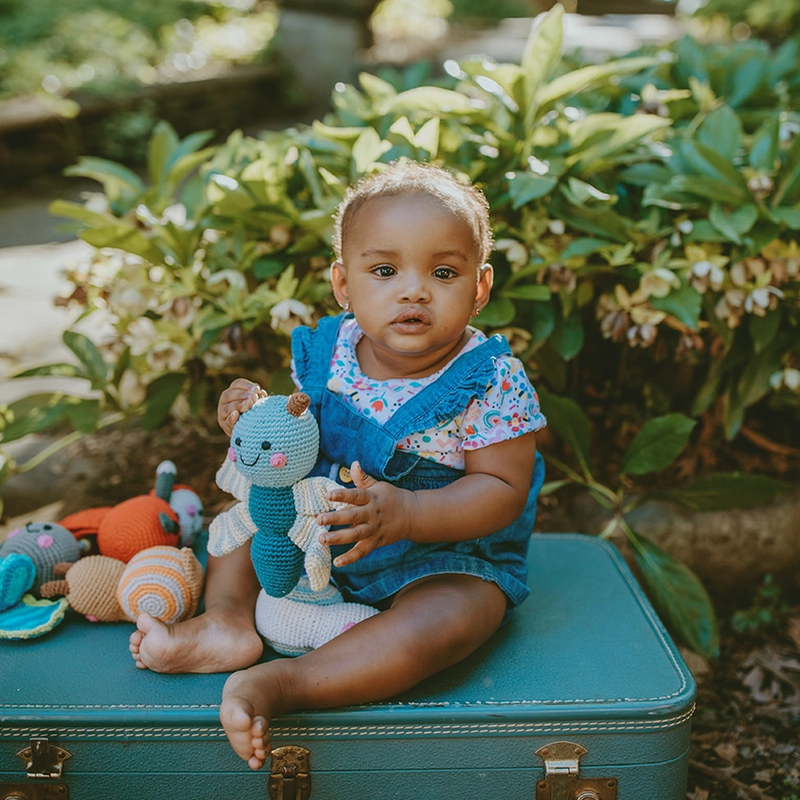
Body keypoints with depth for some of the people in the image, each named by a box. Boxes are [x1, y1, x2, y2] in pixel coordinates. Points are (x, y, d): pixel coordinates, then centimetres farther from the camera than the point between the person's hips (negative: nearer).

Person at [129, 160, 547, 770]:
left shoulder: (493, 382, -21)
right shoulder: (327, 354, -7)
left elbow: (503, 490, -22)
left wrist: (405, 515, -36)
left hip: (449, 556, -5)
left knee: (442, 622, -35)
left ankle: (280, 683, -30)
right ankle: (230, 619, -11)